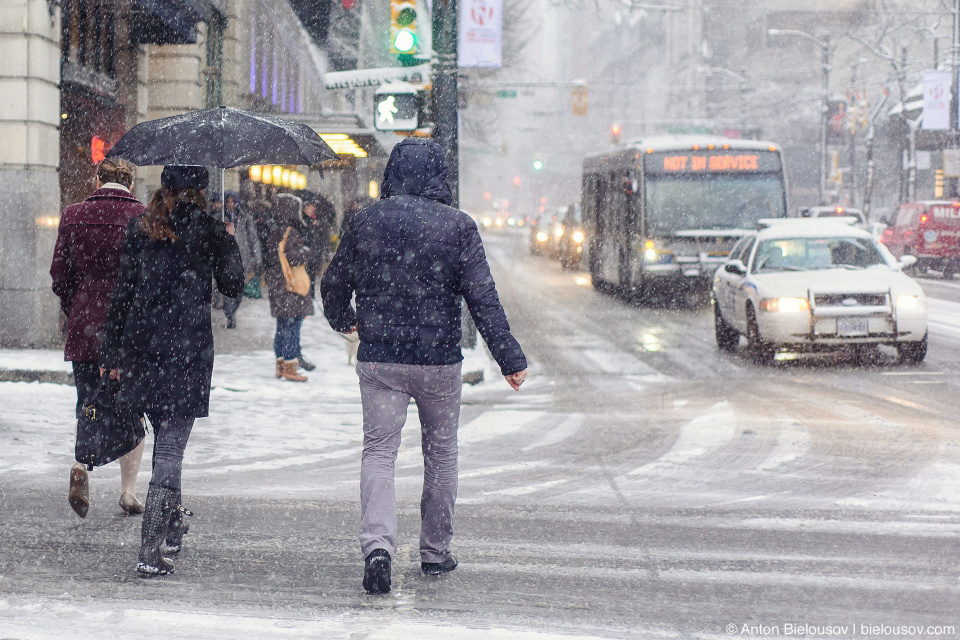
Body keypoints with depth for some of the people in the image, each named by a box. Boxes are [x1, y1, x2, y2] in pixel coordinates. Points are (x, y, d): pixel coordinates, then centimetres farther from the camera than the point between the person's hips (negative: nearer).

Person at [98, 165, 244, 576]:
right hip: (188, 350, -4)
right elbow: (232, 285, 3)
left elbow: (122, 293, 7)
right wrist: (228, 241, 19)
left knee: (164, 435, 23)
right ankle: (150, 550, -11)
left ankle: (172, 521, 38)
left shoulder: (140, 230, 5)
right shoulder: (206, 231, -6)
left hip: (142, 349, 4)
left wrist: (112, 353, 12)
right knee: (171, 447, -5)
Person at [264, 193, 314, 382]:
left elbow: (267, 260, 18)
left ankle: (281, 364, 20)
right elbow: (293, 258, -22)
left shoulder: (273, 231, 12)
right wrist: (306, 251, -5)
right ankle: (290, 368, -8)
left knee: (282, 328, 15)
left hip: (277, 287, 9)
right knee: (292, 326, -7)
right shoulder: (290, 232, -16)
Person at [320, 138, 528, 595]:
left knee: (379, 451, 1)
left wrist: (342, 320, 33)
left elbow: (333, 285, 11)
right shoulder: (458, 226, -6)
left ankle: (377, 544, -21)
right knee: (440, 451, 15)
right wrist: (509, 358, -6)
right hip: (439, 360, -1)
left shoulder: (365, 222, 1)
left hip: (378, 359, 1)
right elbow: (483, 299, -10)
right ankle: (435, 552, 23)